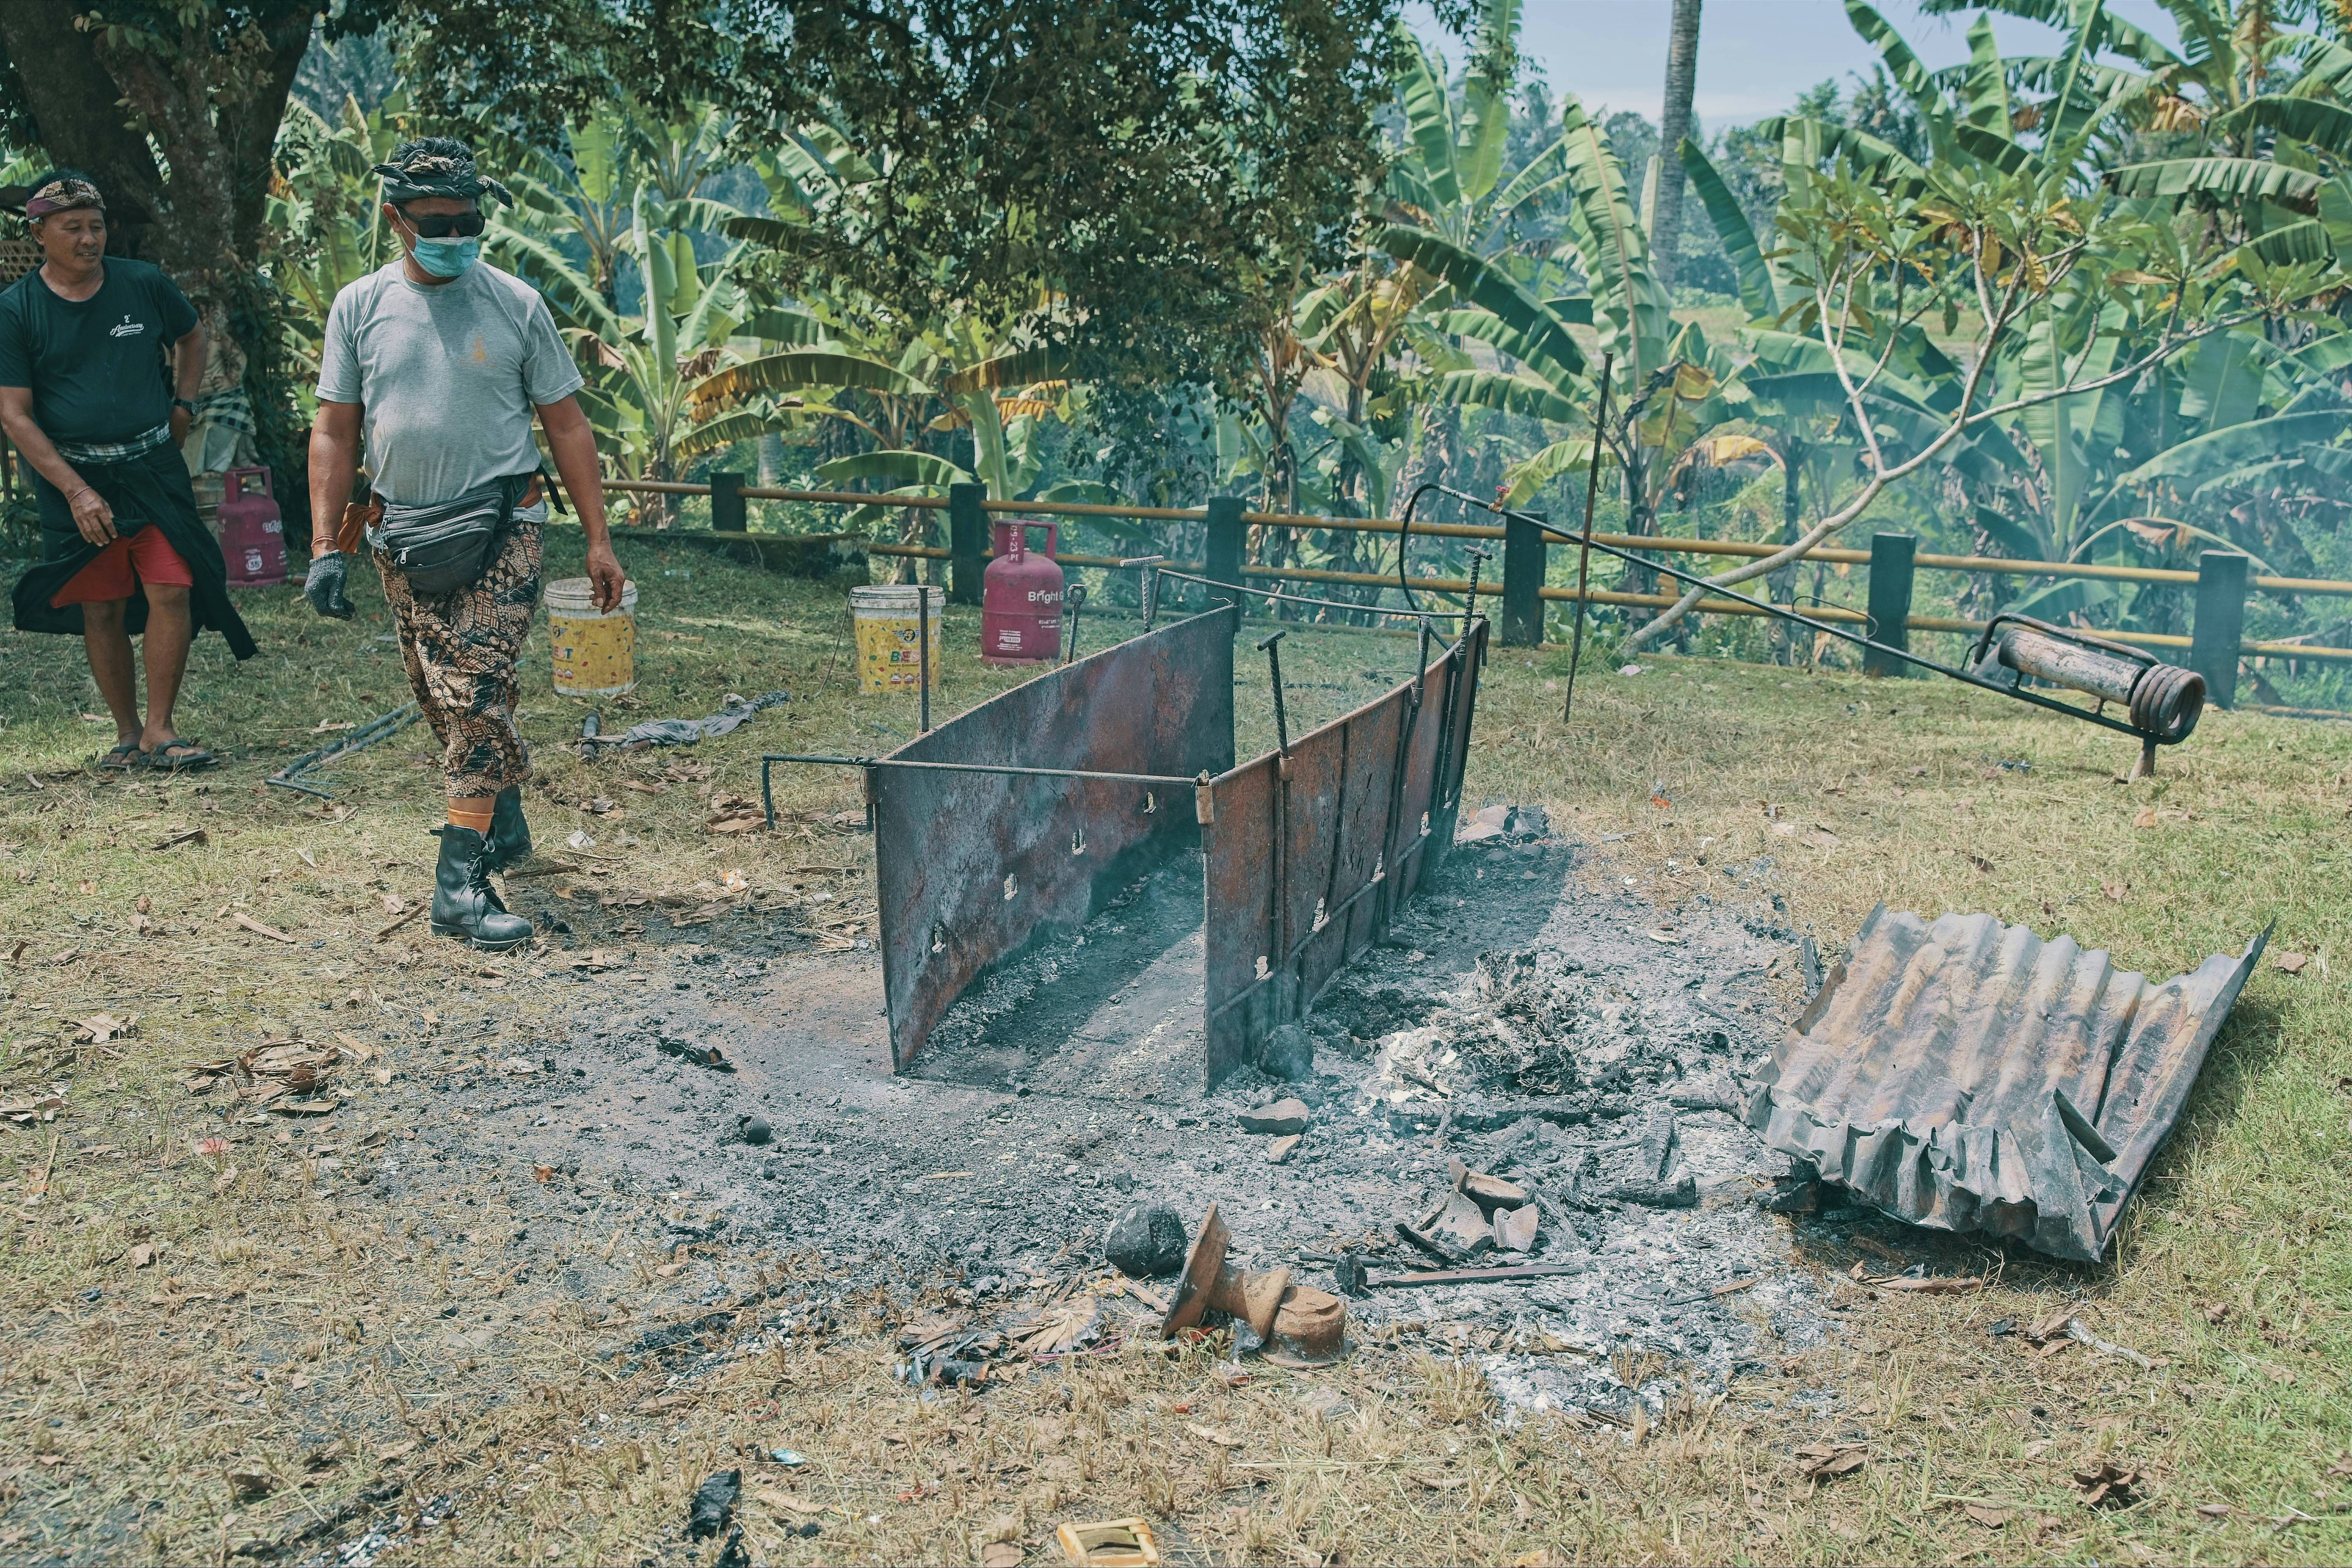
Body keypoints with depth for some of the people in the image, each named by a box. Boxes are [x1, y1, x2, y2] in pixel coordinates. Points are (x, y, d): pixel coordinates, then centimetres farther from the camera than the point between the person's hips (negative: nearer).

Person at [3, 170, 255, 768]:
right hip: (72, 478, -1)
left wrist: (183, 408, 11)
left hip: (154, 468, 1)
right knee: (102, 610, 4)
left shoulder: (144, 285, 1)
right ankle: (127, 732, 16)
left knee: (172, 589, -11)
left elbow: (192, 337, 23)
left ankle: (160, 729, -2)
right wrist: (77, 491, -12)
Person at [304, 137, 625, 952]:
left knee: (476, 698, -12)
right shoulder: (360, 307, 5)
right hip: (404, 538, 3)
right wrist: (325, 546, 0)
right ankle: (504, 822, 33)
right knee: (445, 703, 11)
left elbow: (566, 425, 3)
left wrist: (598, 540, 0)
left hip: (498, 535, -3)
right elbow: (335, 433, 8)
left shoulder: (515, 304, 0)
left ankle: (461, 882, -10)